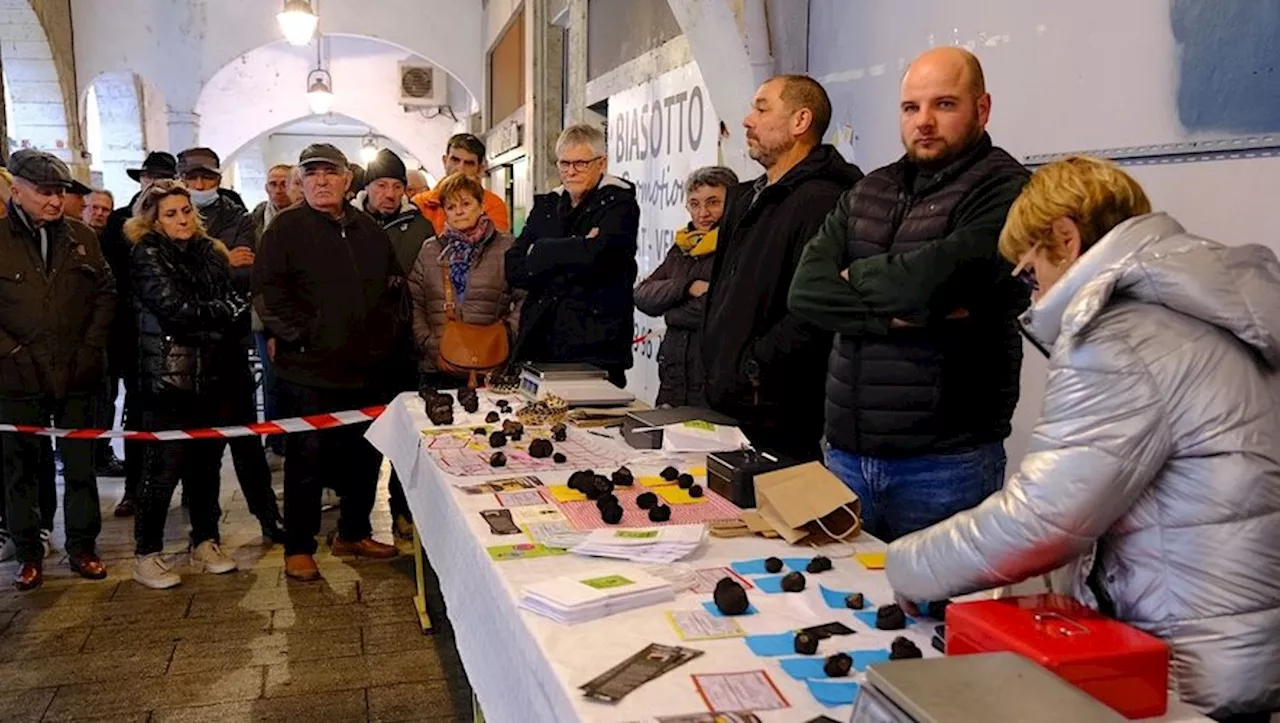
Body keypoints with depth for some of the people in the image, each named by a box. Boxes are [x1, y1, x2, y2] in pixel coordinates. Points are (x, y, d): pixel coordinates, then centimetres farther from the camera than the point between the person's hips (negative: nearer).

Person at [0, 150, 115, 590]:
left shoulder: (81, 236, 6)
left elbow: (106, 291, 10)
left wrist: (92, 343, 1)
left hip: (77, 373, 2)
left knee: (80, 465, 10)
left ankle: (82, 547, 22)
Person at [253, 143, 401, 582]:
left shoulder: (369, 230, 13)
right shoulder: (287, 228, -3)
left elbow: (392, 286, 21)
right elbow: (267, 289, -11)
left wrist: (383, 337, 12)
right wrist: (296, 333, -16)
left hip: (365, 368, 6)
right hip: (309, 369, -6)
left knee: (365, 455, 14)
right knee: (308, 460, 1)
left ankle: (353, 534, 31)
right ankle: (298, 548, 15)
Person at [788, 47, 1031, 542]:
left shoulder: (1003, 191, -6)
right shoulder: (868, 192, 12)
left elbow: (927, 280, -23)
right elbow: (806, 291, -1)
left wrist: (854, 276, -4)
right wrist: (900, 313, -15)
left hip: (944, 460, -5)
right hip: (846, 452, 5)